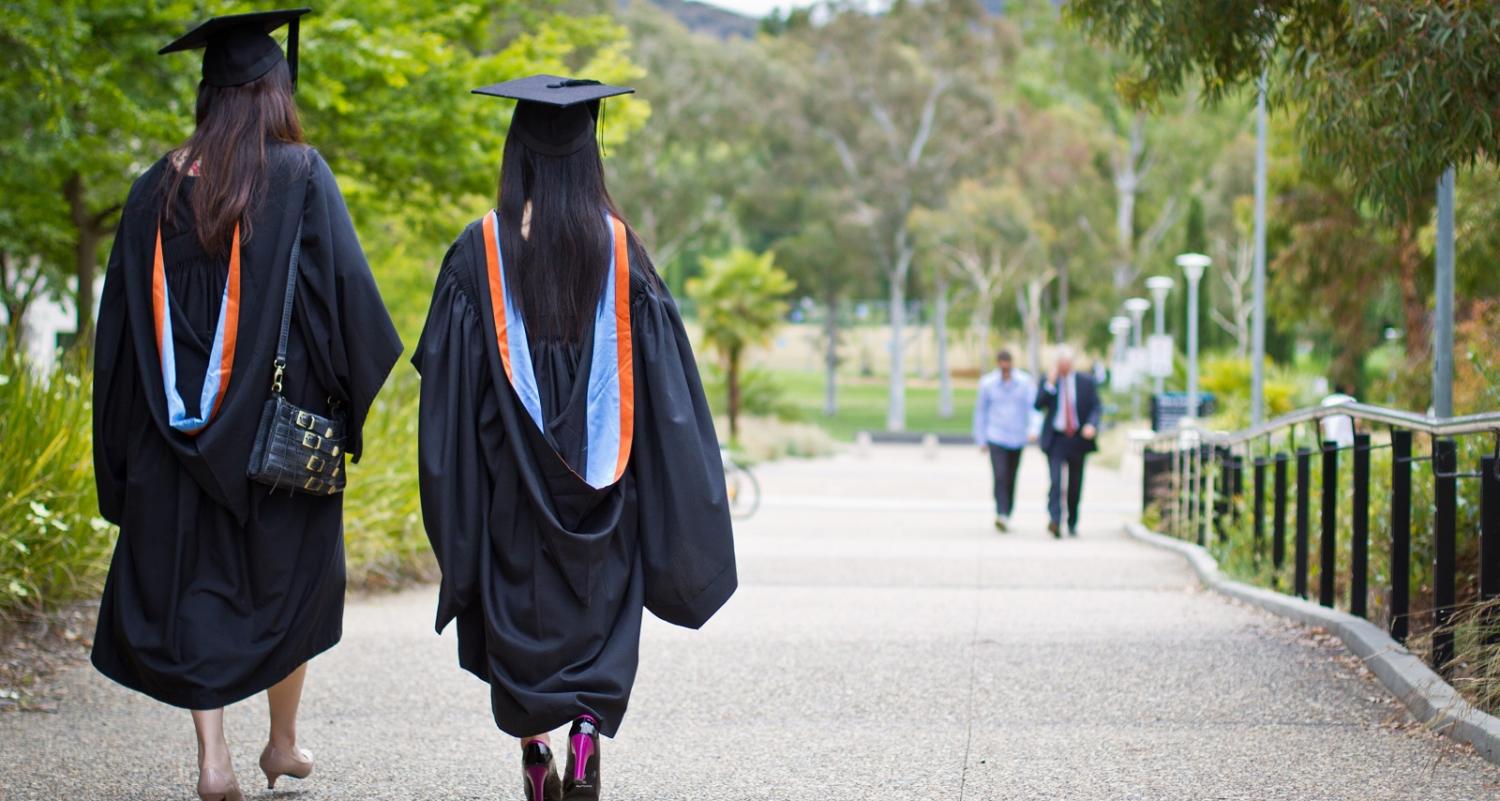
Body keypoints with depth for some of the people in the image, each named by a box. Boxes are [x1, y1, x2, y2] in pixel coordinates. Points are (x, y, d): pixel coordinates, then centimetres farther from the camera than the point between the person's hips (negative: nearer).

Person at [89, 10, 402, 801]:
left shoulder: (158, 188, 1)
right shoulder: (301, 178, -9)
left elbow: (121, 322, 4)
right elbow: (346, 291, -13)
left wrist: (124, 452, 11)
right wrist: (355, 381, 3)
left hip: (178, 430, 2)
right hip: (279, 424, -2)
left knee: (192, 586, 8)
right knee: (286, 575, 15)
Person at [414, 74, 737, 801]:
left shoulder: (481, 249, -6)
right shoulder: (619, 246, -3)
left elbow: (446, 366, -6)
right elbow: (660, 370, -2)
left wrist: (452, 486, 3)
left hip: (509, 469, 0)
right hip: (600, 475, 1)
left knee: (520, 608, 12)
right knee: (602, 608, 9)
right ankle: (589, 731, -12)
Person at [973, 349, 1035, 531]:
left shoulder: (1025, 382, -2)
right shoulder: (987, 383, -1)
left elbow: (1034, 405, -7)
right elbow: (980, 412, 6)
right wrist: (981, 439, 6)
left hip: (1017, 439, 2)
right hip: (996, 438, -2)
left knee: (1011, 479, 9)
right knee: (1000, 477, -16)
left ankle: (1007, 516, 20)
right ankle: (1001, 514, -25)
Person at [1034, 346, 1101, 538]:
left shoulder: (1086, 382, 4)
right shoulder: (1048, 381, 3)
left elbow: (1095, 407, 3)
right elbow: (1038, 405, -7)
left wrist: (1091, 425, -15)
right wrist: (1050, 384, -15)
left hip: (1078, 439, 2)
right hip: (1056, 439, -2)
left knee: (1075, 485, 10)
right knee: (1056, 481, -18)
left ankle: (1072, 524, 22)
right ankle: (1054, 520, -28)